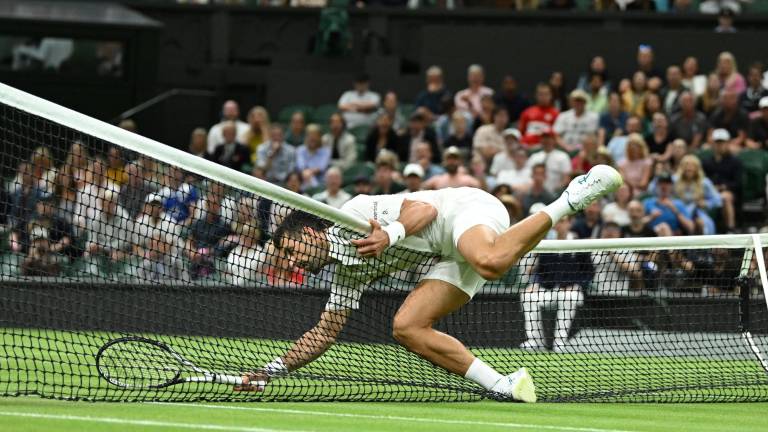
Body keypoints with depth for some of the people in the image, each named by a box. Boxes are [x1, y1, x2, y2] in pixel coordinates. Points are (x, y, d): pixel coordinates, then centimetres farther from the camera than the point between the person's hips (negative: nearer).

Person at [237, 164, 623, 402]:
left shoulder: (354, 214, -4)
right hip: (453, 258, 9)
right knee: (406, 327, -9)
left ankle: (575, 195, -25)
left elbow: (424, 207, -11)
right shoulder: (347, 272, 21)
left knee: (489, 262, -44)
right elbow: (325, 332, 25)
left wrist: (391, 234, -29)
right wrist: (272, 370, 21)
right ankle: (502, 386, -17)